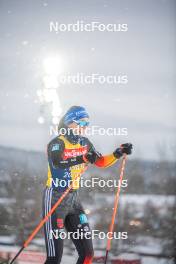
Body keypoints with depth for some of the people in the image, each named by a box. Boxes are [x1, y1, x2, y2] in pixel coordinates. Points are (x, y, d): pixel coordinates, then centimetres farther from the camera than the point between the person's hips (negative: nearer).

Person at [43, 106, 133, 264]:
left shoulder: (85, 143, 8)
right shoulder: (57, 143, -13)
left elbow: (101, 162, 16)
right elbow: (56, 162, -33)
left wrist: (118, 153, -1)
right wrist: (83, 158, -46)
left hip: (74, 199, 8)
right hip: (55, 199, -7)